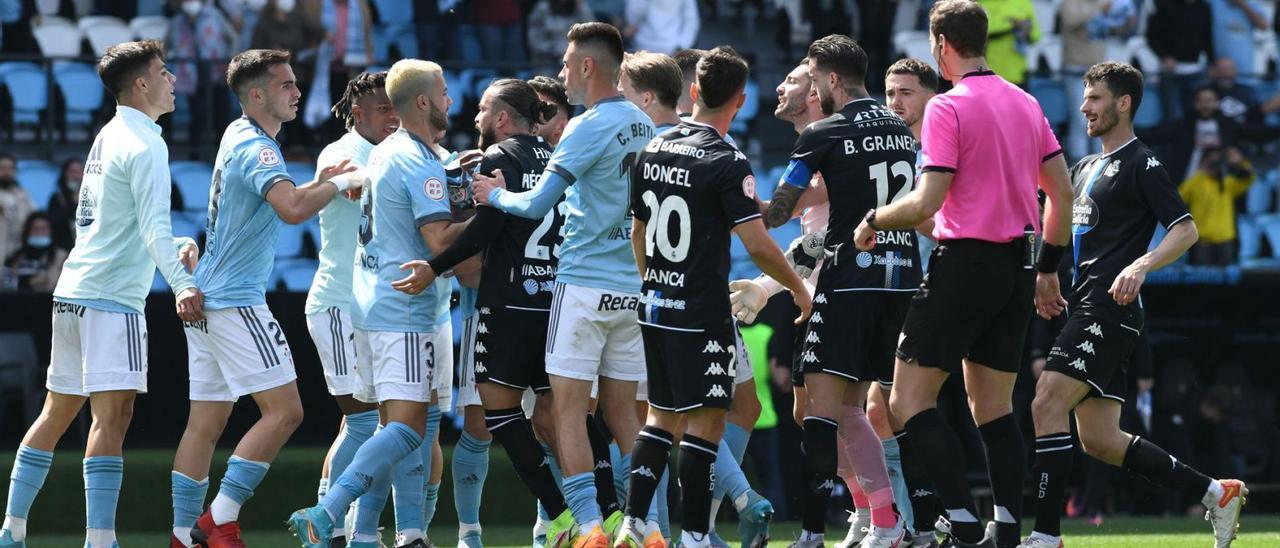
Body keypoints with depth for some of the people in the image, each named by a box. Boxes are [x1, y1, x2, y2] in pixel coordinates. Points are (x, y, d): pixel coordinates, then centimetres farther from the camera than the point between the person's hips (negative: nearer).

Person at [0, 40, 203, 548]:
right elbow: (154, 229, -21)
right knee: (112, 415, -13)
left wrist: (174, 253, 21)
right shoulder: (144, 145, -11)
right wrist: (181, 285, -30)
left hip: (72, 293, 10)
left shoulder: (109, 138, 16)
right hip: (112, 297, -10)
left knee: (56, 414, 13)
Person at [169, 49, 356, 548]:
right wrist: (338, 184, -16)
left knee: (206, 423, 8)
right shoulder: (256, 148, -15)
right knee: (284, 410, -10)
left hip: (206, 299, 10)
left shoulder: (238, 137, 15)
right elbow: (292, 210, -32)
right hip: (236, 301, -10)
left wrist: (319, 185, 14)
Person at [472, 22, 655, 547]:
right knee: (622, 412, 11)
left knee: (569, 410, -3)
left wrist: (495, 194, 6)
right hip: (634, 287, 7)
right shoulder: (643, 126, 10)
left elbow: (537, 203, -14)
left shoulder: (589, 127, -13)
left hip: (585, 283, -7)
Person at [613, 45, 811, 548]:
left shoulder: (653, 151, 6)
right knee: (706, 422, -1)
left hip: (655, 306, 7)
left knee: (661, 414, 16)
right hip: (701, 313, -7)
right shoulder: (727, 162, -15)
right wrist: (798, 288, -2)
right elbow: (757, 245, -17)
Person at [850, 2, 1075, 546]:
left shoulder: (947, 108, -11)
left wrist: (872, 221, 0)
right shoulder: (1025, 104, 11)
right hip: (1017, 265, 8)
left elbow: (927, 202, -17)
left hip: (964, 262, -8)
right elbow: (1061, 193, 14)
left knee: (909, 401, -4)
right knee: (994, 407, 13)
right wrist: (1048, 268, 23)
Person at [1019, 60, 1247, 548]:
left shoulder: (1141, 165, -5)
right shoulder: (1085, 168, 22)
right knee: (1099, 440, 5)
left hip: (1109, 309, -9)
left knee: (1047, 406, -18)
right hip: (1085, 308, 9)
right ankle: (1216, 493, 12)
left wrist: (1141, 265, -27)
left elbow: (1186, 230, -12)